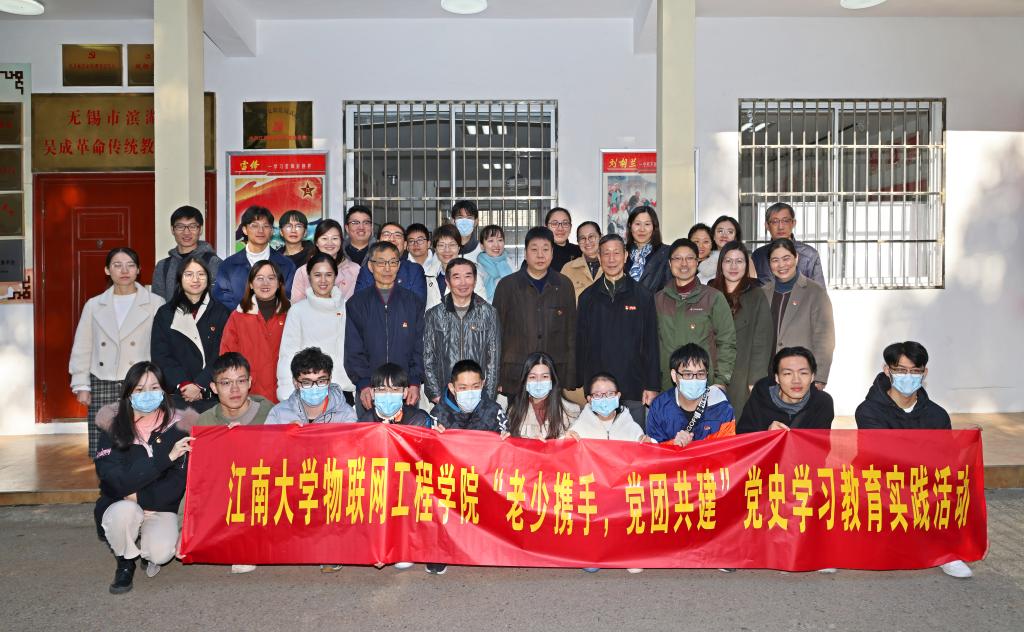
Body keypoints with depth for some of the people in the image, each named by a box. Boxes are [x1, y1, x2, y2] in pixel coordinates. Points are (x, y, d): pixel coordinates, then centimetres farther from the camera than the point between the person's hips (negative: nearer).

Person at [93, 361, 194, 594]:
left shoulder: (176, 428, -8)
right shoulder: (112, 428, -9)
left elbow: (176, 485, -8)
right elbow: (118, 482, -21)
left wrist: (140, 497, -21)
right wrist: (166, 457, -28)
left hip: (160, 509, 0)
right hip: (119, 507, 0)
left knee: (161, 553, -28)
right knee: (125, 510, -34)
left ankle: (146, 549, 12)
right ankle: (126, 562, -2)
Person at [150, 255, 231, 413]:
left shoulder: (221, 312, 8)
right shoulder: (165, 314, 12)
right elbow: (160, 356, 3)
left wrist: (200, 386, -12)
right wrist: (183, 384, -11)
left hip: (211, 394, -1)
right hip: (176, 393, 1)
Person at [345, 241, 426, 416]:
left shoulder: (414, 302, 8)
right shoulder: (356, 303, 6)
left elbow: (420, 347, 4)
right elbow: (353, 350, 1)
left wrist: (415, 382, -7)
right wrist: (363, 384, -11)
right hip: (368, 391, 0)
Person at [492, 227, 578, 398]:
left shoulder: (564, 286, 6)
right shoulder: (507, 285, 2)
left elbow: (571, 334, 8)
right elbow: (496, 334, 4)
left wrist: (570, 381, 4)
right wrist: (496, 379, 0)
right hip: (515, 381, -1)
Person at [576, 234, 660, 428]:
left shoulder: (643, 296, 4)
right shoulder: (588, 297, 8)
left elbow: (651, 344, 3)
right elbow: (580, 344, 8)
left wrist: (652, 386, -1)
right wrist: (580, 386, 3)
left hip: (633, 390, -1)